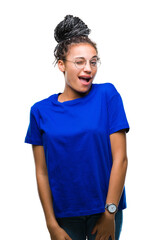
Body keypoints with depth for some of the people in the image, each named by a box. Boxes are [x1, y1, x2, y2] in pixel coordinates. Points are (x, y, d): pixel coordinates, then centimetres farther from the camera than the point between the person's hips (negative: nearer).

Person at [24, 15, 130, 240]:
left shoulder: (107, 95, -6)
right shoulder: (41, 111, -2)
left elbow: (120, 158, -8)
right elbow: (42, 172, -1)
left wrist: (110, 213, -9)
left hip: (104, 209, -1)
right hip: (64, 214, 1)